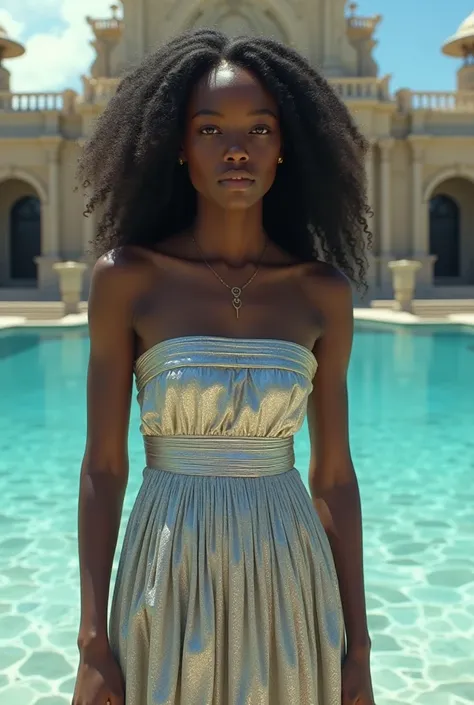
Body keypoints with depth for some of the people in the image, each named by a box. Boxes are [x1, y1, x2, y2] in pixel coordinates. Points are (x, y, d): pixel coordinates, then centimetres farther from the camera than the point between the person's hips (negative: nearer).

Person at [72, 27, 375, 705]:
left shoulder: (324, 291, -2)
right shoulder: (126, 276, -7)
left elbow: (334, 475, 2)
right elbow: (103, 466, -5)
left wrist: (358, 648, 4)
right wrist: (92, 643, -7)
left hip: (289, 581, 2)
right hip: (169, 579, -1)